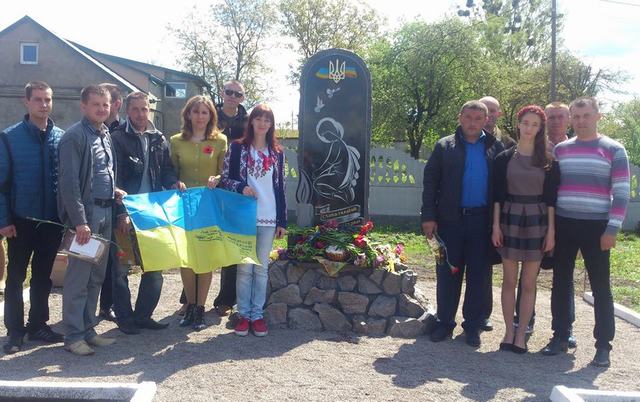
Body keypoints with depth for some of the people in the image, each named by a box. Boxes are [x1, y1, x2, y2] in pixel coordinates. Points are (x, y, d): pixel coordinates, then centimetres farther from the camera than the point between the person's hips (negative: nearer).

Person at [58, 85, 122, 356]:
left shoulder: (106, 136, 14)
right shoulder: (74, 136, -11)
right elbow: (69, 181, -17)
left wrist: (114, 192, 6)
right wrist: (80, 221, -21)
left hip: (105, 212, 8)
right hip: (86, 212, -8)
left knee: (96, 275, 13)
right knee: (78, 276, -2)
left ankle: (88, 330, 23)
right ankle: (73, 336, 8)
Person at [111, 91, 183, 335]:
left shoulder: (159, 139, 11)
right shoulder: (118, 138, -4)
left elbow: (166, 170, 16)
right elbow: (114, 179, -9)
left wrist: (174, 182, -8)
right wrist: (121, 212, -16)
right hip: (126, 212, -5)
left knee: (155, 265, 8)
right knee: (121, 267, 4)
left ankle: (143, 315, 21)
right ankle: (125, 317, 17)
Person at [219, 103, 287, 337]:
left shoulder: (277, 153, 9)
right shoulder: (237, 148, 3)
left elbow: (280, 188, 9)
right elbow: (225, 178, 3)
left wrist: (282, 221, 6)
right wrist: (241, 187, -18)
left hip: (268, 219, 2)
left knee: (261, 268, 6)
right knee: (244, 267, 2)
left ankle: (257, 314, 14)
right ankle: (243, 314, 12)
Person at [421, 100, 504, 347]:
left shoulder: (496, 148, 6)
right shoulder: (444, 146, 4)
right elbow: (430, 182, 1)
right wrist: (429, 217, -6)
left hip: (482, 221, 1)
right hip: (450, 219, 0)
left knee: (478, 274, 7)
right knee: (447, 273, 5)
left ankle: (472, 325, 18)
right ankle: (444, 322, 17)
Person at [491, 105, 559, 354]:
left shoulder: (548, 161, 4)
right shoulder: (504, 158, 4)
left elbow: (550, 198, 2)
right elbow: (497, 194, 3)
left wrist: (551, 230, -4)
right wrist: (496, 225, -4)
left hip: (536, 222, 0)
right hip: (510, 220, 0)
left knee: (529, 282, 4)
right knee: (509, 280, 5)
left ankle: (521, 333, 12)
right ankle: (509, 331, 14)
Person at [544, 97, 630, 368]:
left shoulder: (614, 150, 0)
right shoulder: (560, 149, 9)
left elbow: (621, 192, -5)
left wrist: (612, 229, -12)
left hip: (596, 227, -3)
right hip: (563, 225, 3)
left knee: (600, 287, 2)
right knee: (561, 283, 8)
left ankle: (603, 345, 10)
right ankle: (560, 337, 20)